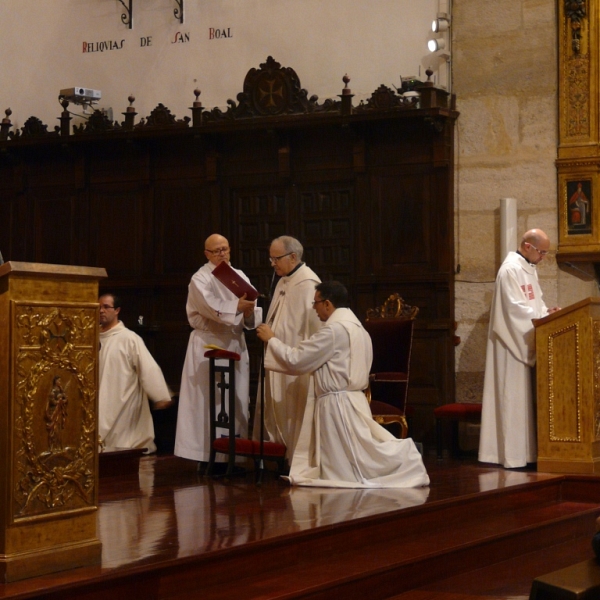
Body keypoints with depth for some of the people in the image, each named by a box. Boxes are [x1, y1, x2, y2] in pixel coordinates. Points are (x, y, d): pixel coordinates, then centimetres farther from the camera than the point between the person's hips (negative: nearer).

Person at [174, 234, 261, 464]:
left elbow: (252, 312, 5)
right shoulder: (200, 279, -4)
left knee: (236, 400, 6)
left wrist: (249, 314, -17)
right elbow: (211, 307, -22)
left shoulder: (239, 276, 12)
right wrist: (236, 307, -33)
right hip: (209, 344, -5)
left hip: (235, 344, 6)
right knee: (208, 400, -5)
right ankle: (208, 456, -2)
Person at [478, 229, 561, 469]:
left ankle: (526, 451, 10)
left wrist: (546, 311, 1)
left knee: (526, 396, 8)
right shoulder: (510, 270, -14)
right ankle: (513, 455, -4)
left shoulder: (530, 269, 15)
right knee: (514, 396, -7)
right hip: (514, 342, -9)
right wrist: (543, 318, -18)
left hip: (527, 342, 9)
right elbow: (514, 307, -20)